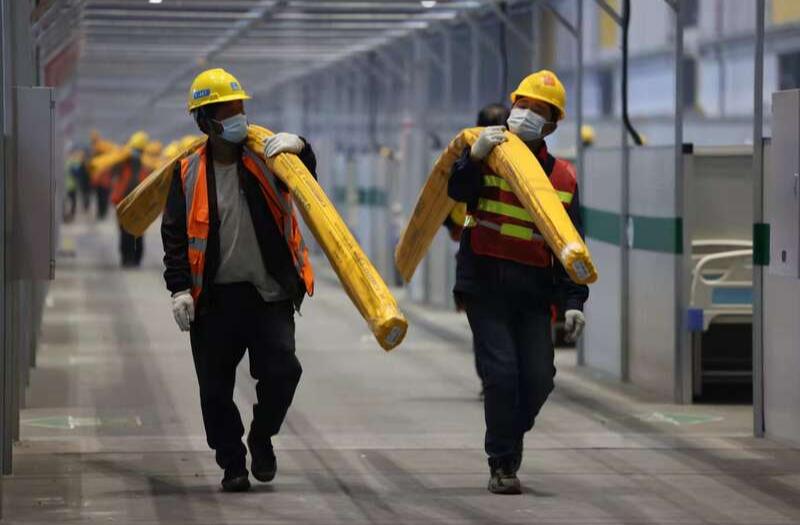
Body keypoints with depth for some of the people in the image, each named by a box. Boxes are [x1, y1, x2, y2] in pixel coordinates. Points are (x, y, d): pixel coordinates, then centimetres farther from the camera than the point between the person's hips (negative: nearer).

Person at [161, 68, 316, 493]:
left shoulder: (265, 159, 3)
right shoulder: (189, 174, 1)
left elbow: (305, 180, 1)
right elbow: (174, 235, 0)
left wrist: (298, 149, -20)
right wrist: (180, 289, -9)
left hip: (269, 294, 0)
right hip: (213, 298, 0)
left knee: (282, 370, -13)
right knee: (216, 389, 3)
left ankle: (262, 437, 14)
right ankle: (232, 464, 19)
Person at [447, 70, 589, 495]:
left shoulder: (562, 177, 9)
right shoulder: (487, 156, 3)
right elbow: (459, 191, -16)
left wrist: (574, 301, 2)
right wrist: (475, 156, -33)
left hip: (533, 290, 3)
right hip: (485, 283, -3)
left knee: (539, 378, 1)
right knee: (501, 372, -10)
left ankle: (510, 437, 30)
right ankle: (501, 464, 2)